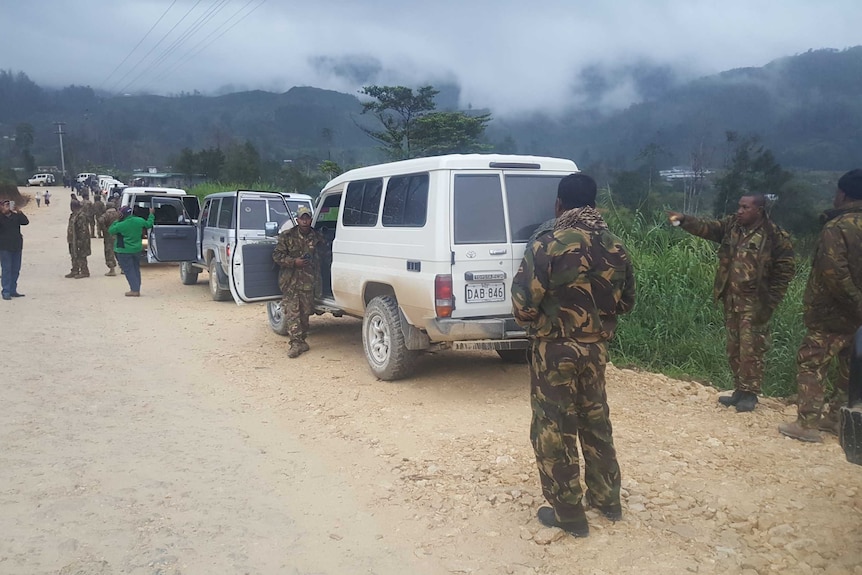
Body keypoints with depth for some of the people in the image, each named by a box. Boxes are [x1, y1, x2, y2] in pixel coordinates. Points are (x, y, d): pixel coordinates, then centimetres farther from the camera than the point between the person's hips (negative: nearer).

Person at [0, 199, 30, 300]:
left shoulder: (16, 216, 9)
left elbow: (26, 222, -4)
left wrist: (19, 212, -14)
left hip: (17, 246, 5)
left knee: (16, 269, 8)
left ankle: (13, 290, 17)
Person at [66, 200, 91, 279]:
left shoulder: (81, 216, -19)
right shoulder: (74, 215, 13)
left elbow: (83, 230, -22)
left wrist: (81, 240, -24)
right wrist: (70, 238, 22)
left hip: (79, 240, -10)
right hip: (73, 240, 10)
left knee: (81, 256, -5)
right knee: (74, 256, 15)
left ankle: (84, 272, 2)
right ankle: (75, 271, 23)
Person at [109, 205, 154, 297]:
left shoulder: (120, 225, -19)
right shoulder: (139, 221, -5)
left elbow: (110, 231, -5)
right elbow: (148, 224, 12)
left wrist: (116, 221, 1)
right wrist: (151, 214, 25)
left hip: (124, 252, -6)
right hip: (137, 250, 6)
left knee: (128, 270, 0)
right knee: (136, 269, 15)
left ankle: (134, 290, -6)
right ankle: (137, 289, 19)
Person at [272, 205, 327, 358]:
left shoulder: (318, 237, 8)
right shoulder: (287, 236, 1)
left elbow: (321, 255, 24)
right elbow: (276, 255, -1)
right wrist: (294, 262, -12)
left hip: (309, 282, 2)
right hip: (290, 282, -2)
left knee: (305, 312, 6)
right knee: (292, 312, -9)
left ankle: (301, 340, 20)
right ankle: (297, 344, -10)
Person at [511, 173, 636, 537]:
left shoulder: (548, 246, -18)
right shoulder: (615, 247, 0)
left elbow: (523, 305, -18)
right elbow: (626, 301, 9)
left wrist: (533, 323, 3)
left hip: (555, 349, -6)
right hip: (596, 347, 6)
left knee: (553, 429, 7)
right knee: (596, 422, 21)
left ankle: (567, 513, 16)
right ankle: (606, 499, 35)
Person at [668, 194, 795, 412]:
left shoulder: (775, 236, -10)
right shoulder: (731, 225, 5)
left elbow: (785, 270, -8)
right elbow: (705, 227, -4)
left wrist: (770, 301, -11)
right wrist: (684, 220, -22)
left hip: (754, 303, -6)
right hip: (731, 299, 6)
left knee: (751, 349, -2)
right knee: (733, 347, 13)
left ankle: (749, 394, 10)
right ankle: (739, 390, 25)